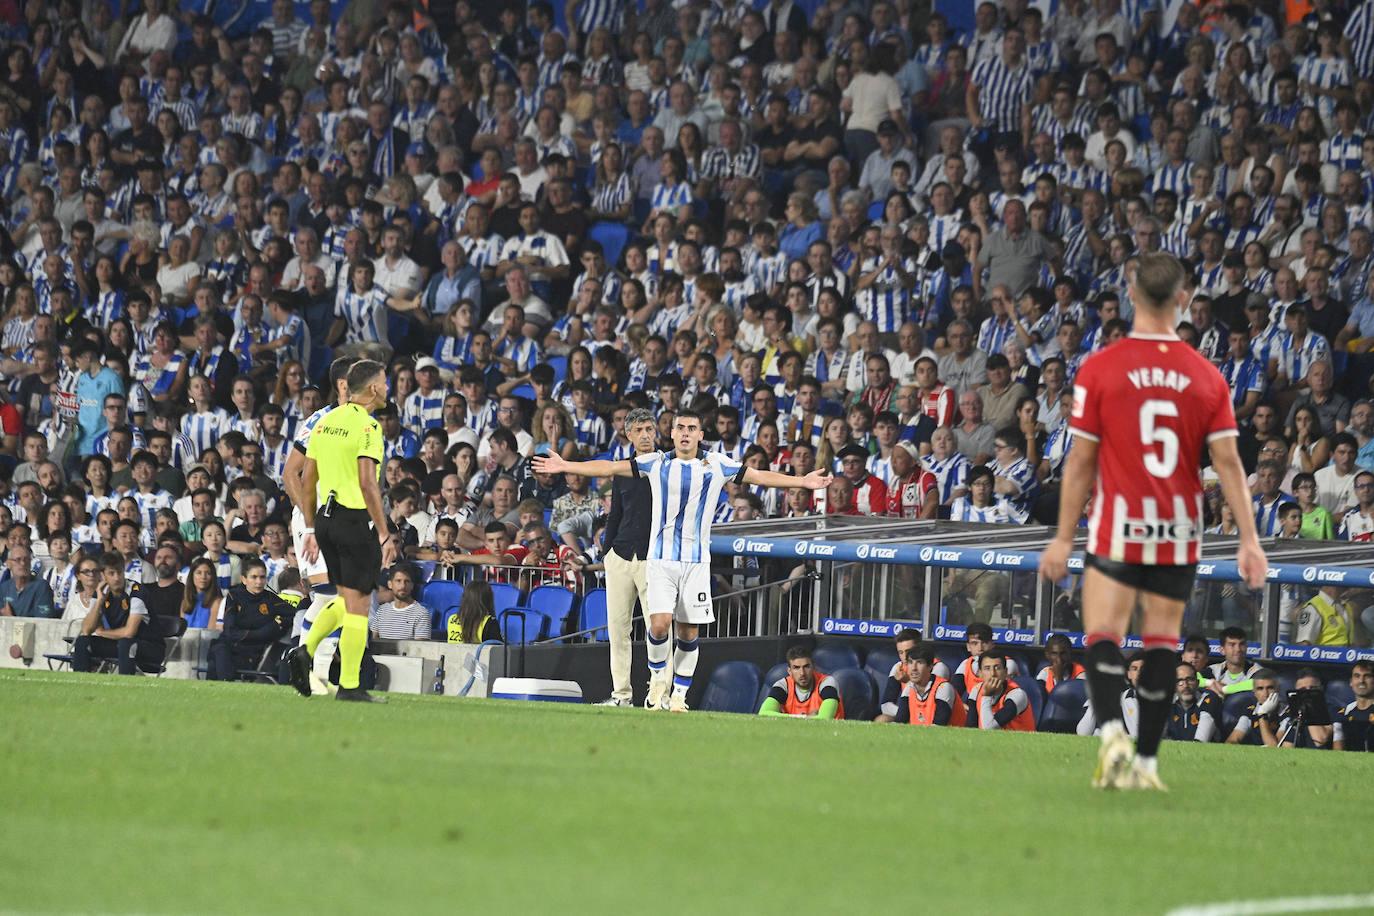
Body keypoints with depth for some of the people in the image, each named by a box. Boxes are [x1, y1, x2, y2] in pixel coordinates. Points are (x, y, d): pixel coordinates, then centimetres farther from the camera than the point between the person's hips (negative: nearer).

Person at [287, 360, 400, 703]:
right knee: (358, 603, 0)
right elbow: (367, 484, -20)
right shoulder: (367, 426, -13)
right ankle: (349, 685, 1)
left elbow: (307, 482, 14)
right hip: (356, 520, -8)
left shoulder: (325, 423, 11)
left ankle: (305, 650, 3)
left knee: (346, 599, 20)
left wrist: (311, 529, 20)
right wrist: (384, 535, -16)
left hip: (327, 519, 8)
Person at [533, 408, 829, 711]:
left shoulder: (717, 465, 3)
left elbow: (760, 477, 6)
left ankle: (679, 696, 13)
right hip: (661, 558, -1)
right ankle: (657, 675, 10)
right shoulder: (657, 463, 3)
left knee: (689, 632, 1)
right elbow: (611, 468, 5)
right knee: (659, 623, -17)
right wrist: (564, 466, 1)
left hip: (697, 561, 1)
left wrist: (802, 481, -1)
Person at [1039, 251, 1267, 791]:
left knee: (1103, 635, -3)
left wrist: (1064, 537, 2)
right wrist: (1249, 540, -1)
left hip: (1118, 529, -2)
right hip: (1179, 533, 2)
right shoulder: (1207, 377, 0)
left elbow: (1080, 461, -4)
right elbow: (1228, 462, -3)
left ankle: (1112, 731, -28)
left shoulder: (1100, 368, -6)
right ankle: (1147, 761, 9)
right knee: (1163, 640, 9)